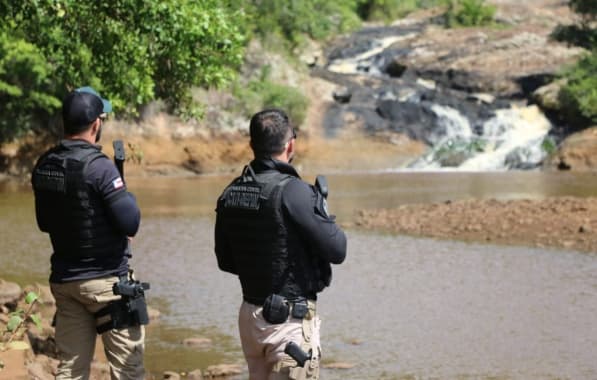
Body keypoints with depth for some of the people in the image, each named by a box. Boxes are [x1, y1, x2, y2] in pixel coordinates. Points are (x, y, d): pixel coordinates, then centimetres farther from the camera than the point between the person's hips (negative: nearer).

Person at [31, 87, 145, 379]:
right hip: (106, 280, -7)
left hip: (63, 279, 7)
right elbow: (130, 224, -17)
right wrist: (127, 197, 2)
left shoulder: (44, 166, 3)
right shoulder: (98, 167, -18)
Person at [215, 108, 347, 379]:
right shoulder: (293, 191, -19)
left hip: (250, 314, 7)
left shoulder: (230, 195, 3)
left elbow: (225, 261, 13)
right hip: (290, 320, -7)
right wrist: (322, 212, 3)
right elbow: (337, 250, -15)